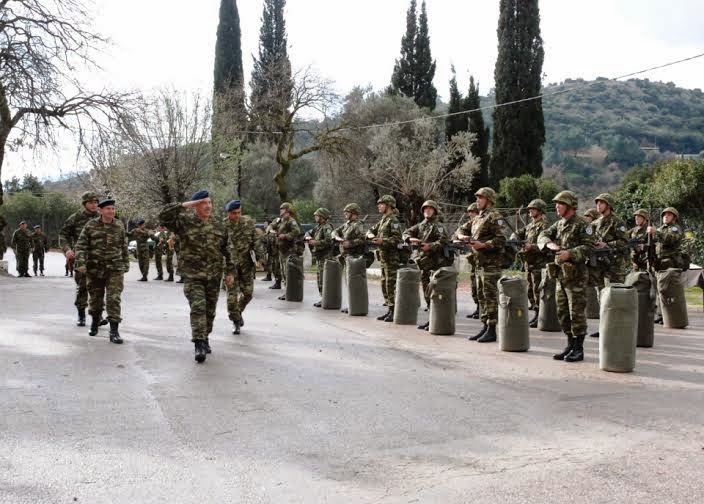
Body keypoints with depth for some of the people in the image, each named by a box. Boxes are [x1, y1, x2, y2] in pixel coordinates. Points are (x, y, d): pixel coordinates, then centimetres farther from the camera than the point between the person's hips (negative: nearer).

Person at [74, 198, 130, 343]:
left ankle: (114, 331, -8)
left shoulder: (119, 226, 3)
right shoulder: (91, 225, -2)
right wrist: (80, 263, -15)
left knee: (114, 299, -9)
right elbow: (81, 246, -4)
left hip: (115, 269, 0)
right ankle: (95, 323, 39)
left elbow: (124, 248, 12)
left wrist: (125, 265, 14)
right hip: (94, 269, 0)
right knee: (95, 298, 13)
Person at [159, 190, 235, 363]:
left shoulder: (217, 226, 9)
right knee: (198, 308, -17)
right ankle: (199, 345, -16)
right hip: (193, 276, -4)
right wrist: (185, 205, -22)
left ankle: (205, 338, 32)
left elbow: (227, 251, 13)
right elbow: (164, 215, -17)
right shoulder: (185, 222, -3)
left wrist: (230, 272, 9)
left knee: (210, 310, 13)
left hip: (214, 276, 4)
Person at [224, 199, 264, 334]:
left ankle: (239, 311, 33)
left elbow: (256, 241, 5)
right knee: (232, 294, -4)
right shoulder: (223, 225, -7)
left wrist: (259, 257, -3)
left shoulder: (248, 223, 3)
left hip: (246, 263, 3)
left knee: (248, 292, 5)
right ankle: (236, 321, 11)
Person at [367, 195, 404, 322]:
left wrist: (382, 241, -29)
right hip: (383, 257, 9)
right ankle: (389, 310, 20)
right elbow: (371, 230, 24)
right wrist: (371, 235, 1)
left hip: (391, 257, -9)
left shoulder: (393, 220, -12)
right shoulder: (382, 220, 17)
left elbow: (397, 238, -21)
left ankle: (394, 312, -4)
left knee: (391, 285, -8)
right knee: (384, 284, 12)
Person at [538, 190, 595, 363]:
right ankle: (570, 345, 23)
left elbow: (589, 247, -17)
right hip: (560, 275, 8)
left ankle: (579, 349, 5)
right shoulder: (559, 224, 14)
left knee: (577, 313, -2)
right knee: (562, 313, 12)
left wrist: (570, 254, -28)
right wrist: (550, 244, -14)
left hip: (575, 276, -8)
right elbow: (542, 236, 7)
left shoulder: (582, 225, -9)